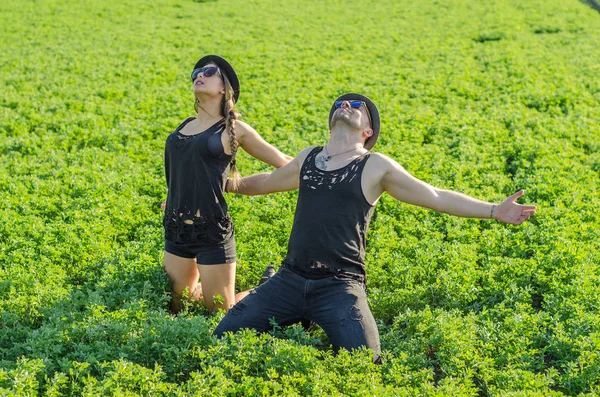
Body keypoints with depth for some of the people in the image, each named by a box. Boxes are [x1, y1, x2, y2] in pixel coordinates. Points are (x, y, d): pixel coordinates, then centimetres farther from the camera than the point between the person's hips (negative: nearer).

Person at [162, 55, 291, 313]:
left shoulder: (234, 129, -3)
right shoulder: (185, 125, 12)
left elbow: (285, 164, 4)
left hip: (212, 232, -5)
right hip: (175, 231, 6)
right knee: (176, 309, 14)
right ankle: (201, 288, 41)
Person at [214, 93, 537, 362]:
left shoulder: (376, 166, 0)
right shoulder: (308, 158, 13)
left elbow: (436, 197, 0)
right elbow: (269, 181, 33)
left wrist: (494, 211, -6)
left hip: (338, 286, -3)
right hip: (290, 278, 4)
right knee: (224, 336, -4)